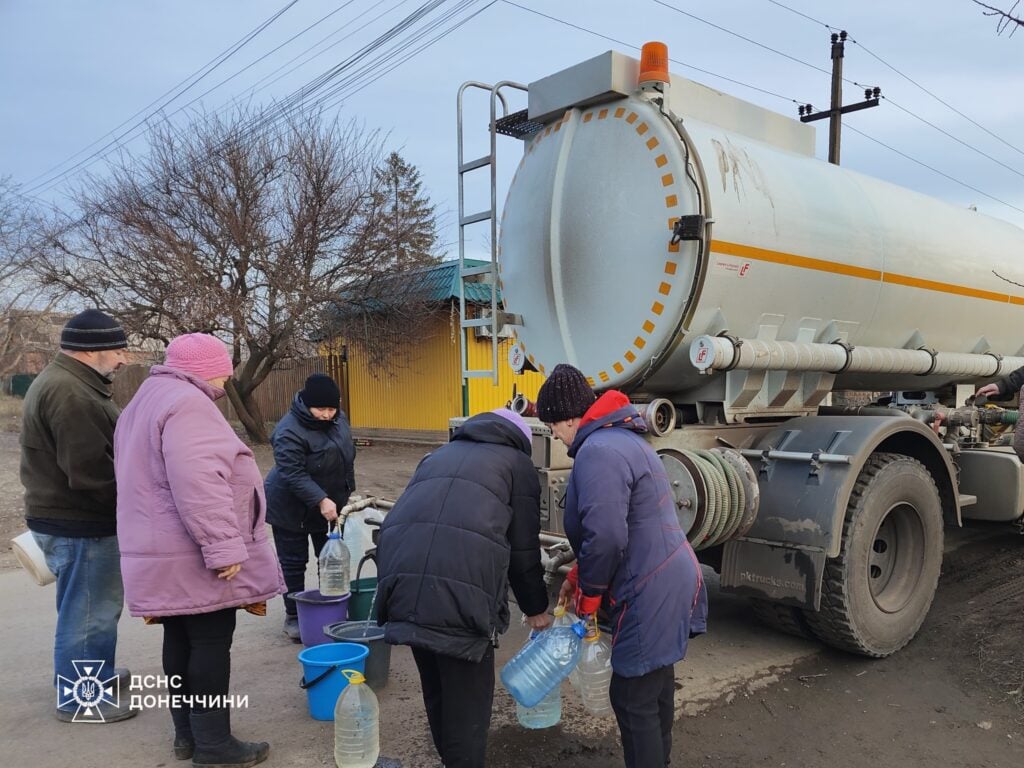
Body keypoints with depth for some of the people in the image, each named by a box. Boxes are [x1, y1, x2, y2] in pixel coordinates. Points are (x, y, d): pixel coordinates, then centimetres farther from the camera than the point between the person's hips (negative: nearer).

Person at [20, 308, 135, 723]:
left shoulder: (66, 382, 13)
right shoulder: (69, 393, -24)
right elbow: (90, 470, -28)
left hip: (74, 517, 11)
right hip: (78, 524, -11)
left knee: (99, 602, 23)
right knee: (86, 611, 2)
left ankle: (95, 673, 40)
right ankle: (78, 700, 17)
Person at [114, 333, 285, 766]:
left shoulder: (148, 401, 19)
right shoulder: (187, 404, -16)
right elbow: (199, 485, -27)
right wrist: (224, 547, -25)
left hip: (167, 554, 10)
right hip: (194, 557, -10)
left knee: (182, 642, 15)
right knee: (211, 644, -1)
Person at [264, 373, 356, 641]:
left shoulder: (337, 418, -4)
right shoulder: (289, 431, -27)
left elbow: (346, 456, 9)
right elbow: (293, 473, -31)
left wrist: (346, 493, 12)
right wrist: (321, 501, -38)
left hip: (329, 503, 7)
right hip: (292, 508, -7)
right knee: (294, 562, 4)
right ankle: (293, 616, 17)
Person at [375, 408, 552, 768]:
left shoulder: (439, 454, 34)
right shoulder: (516, 463, 19)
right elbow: (524, 548, 15)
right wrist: (536, 608, 30)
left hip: (402, 577, 6)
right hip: (462, 588, -5)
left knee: (435, 689, 24)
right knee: (467, 696, 12)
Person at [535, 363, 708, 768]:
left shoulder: (597, 451, -21)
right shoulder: (623, 438, 13)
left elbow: (605, 537, -28)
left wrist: (589, 594, -11)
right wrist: (579, 575, 15)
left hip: (649, 594, -10)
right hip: (670, 582, 10)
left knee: (633, 699, 3)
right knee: (655, 685, 24)